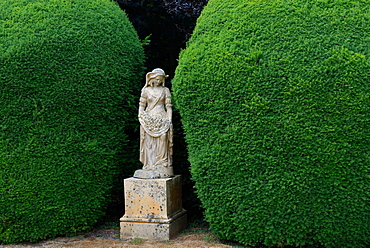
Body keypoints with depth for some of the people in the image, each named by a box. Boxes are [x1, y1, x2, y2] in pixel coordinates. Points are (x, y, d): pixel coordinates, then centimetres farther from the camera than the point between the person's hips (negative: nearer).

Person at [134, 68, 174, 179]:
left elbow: (168, 106, 5)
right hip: (148, 119, 1)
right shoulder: (146, 90, 8)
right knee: (149, 144, -2)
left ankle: (162, 169, -2)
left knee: (162, 144, -5)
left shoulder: (165, 90, 7)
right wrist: (140, 118, 1)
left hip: (162, 120, -1)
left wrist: (169, 120, -4)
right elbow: (142, 105, 11)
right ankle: (149, 168, 0)